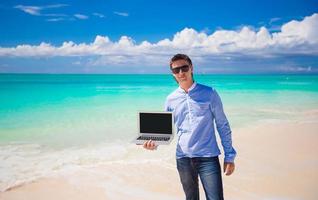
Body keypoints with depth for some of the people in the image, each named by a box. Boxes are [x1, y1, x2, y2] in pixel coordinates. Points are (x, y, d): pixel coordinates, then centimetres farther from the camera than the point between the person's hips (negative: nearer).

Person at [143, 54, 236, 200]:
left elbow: (222, 125, 1)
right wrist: (155, 142, -10)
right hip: (183, 159, 3)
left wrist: (229, 156, -2)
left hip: (208, 157, -3)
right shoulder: (171, 99, 6)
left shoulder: (209, 93, -2)